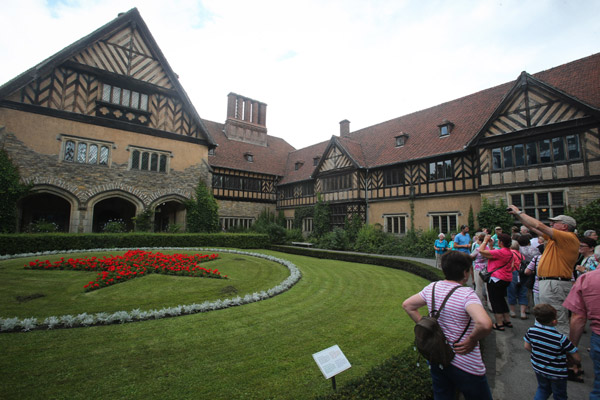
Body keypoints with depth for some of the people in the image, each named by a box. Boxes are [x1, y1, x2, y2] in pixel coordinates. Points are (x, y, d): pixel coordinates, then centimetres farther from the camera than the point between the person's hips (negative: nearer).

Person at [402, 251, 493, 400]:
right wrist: (472, 340, -20)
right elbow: (485, 324, -38)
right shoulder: (466, 294, -23)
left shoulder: (431, 288, -4)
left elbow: (407, 305, 5)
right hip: (466, 366, -5)